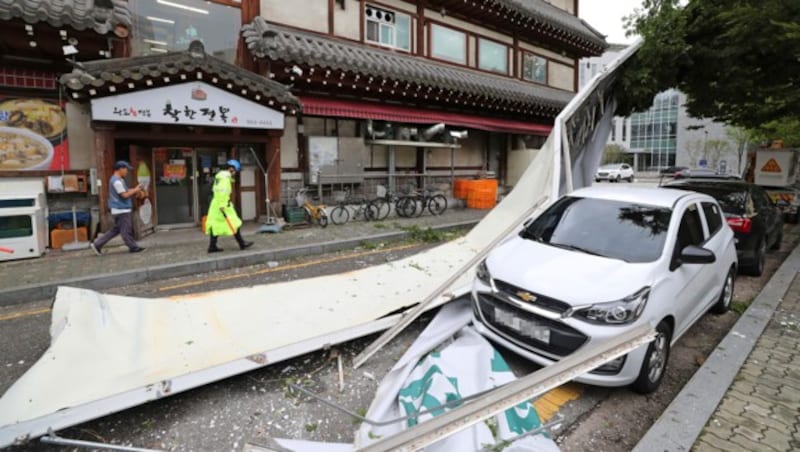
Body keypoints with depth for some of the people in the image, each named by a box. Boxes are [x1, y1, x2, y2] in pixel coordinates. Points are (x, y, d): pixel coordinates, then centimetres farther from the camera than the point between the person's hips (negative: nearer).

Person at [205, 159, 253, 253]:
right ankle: (242, 244, 6)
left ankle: (212, 246, 9)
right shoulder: (225, 177, -14)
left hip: (216, 204, 10)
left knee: (216, 225, 8)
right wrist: (222, 206, -25)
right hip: (222, 204, -10)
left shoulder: (220, 175, 18)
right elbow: (222, 191, -23)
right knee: (234, 224, -1)